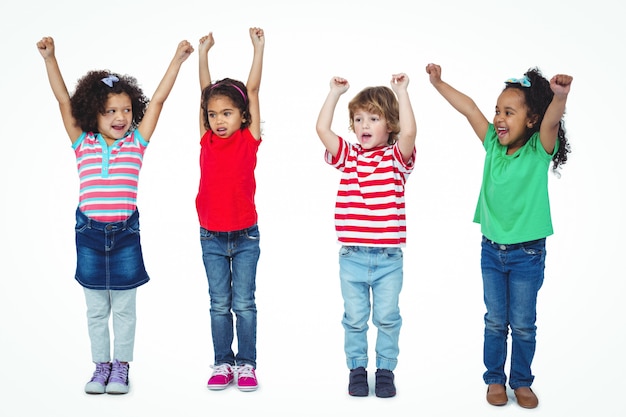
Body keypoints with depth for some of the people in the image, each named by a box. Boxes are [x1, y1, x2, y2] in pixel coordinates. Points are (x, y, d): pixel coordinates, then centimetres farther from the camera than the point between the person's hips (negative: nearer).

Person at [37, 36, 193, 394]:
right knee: (96, 309, 12)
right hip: (90, 232, 1)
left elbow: (158, 100, -1)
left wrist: (178, 60, -2)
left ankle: (121, 368, 20)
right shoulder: (83, 143, 1)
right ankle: (101, 366, 24)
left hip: (126, 232, -1)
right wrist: (50, 58, -7)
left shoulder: (136, 143, 0)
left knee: (124, 308, 8)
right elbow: (64, 100, -2)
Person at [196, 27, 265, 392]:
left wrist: (259, 47, -3)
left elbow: (252, 91, -5)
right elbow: (206, 91, 4)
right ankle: (223, 363, 19)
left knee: (245, 303, 5)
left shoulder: (249, 141, -5)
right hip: (212, 236, 2)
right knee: (220, 304, 9)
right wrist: (204, 51, 7)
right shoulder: (207, 141, 1)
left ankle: (246, 364, 15)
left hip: (245, 236, -2)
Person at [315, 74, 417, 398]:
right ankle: (357, 368, 27)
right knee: (355, 318, 11)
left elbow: (409, 132, -20)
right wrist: (335, 93, -4)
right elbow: (322, 129, -7)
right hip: (352, 256, 1)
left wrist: (401, 91, -16)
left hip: (389, 258, -1)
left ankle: (385, 369, 25)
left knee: (387, 318, 9)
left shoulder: (397, 156, -1)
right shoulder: (347, 155, 5)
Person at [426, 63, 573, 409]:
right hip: (491, 250, 3)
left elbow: (551, 122, -33)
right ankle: (495, 379, 28)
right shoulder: (494, 145, -1)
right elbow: (469, 108, 1)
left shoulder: (538, 150, -12)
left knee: (523, 325, 9)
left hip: (527, 253, -3)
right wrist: (438, 83, 2)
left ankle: (521, 381, 27)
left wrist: (559, 96, -52)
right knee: (495, 321, 14)